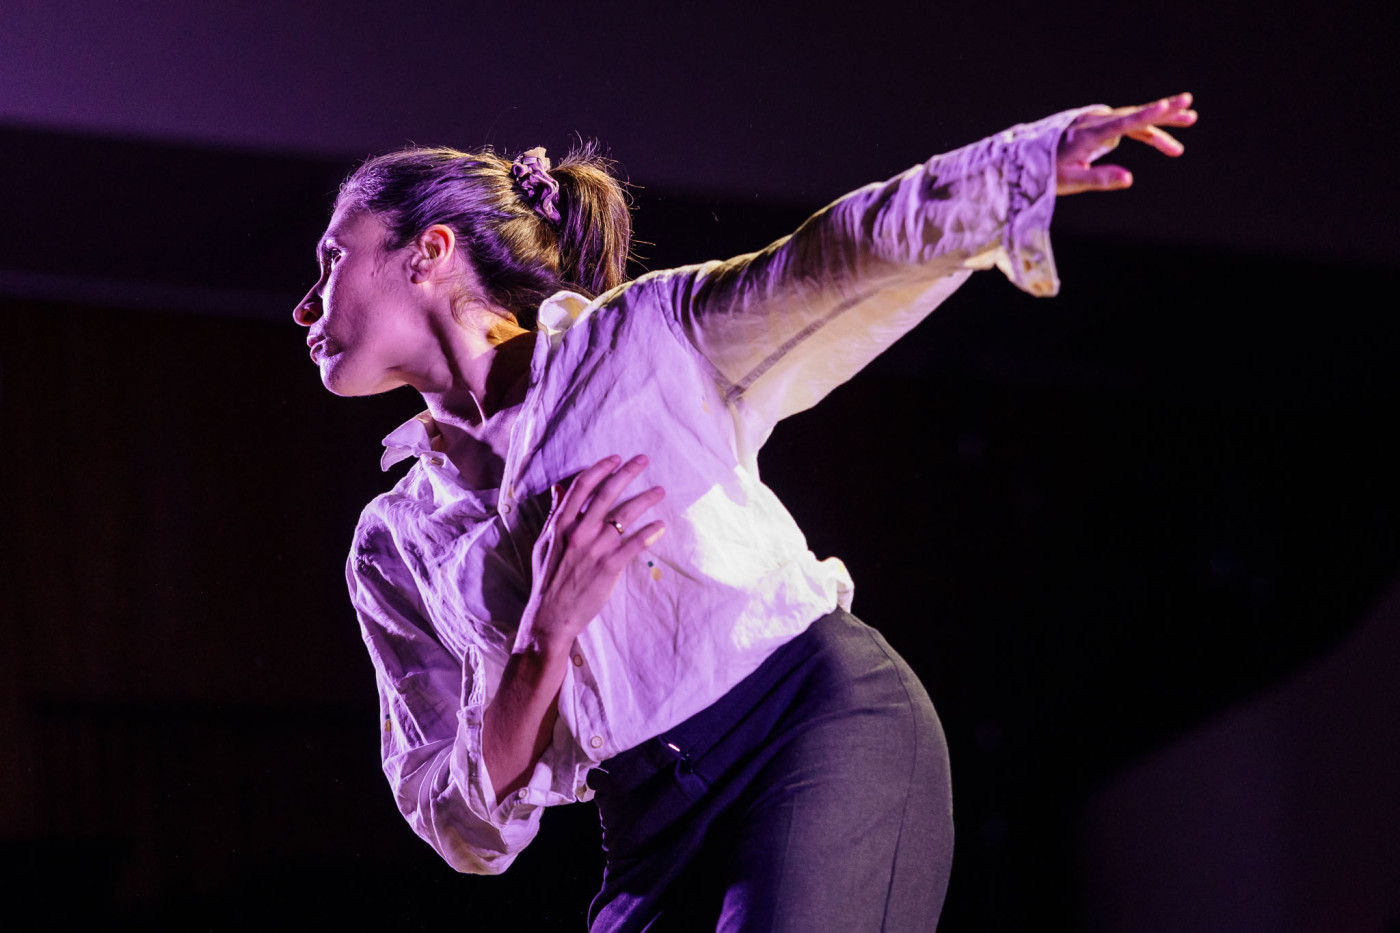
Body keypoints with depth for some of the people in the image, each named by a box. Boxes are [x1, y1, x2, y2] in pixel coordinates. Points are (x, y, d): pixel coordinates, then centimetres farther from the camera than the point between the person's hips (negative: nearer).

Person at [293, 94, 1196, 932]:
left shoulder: (645, 337, 7)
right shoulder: (396, 547, 13)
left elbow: (846, 253, -5)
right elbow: (469, 830, 7)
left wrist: (1031, 163, -21)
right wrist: (547, 635, -9)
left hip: (830, 729, -4)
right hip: (661, 844, 4)